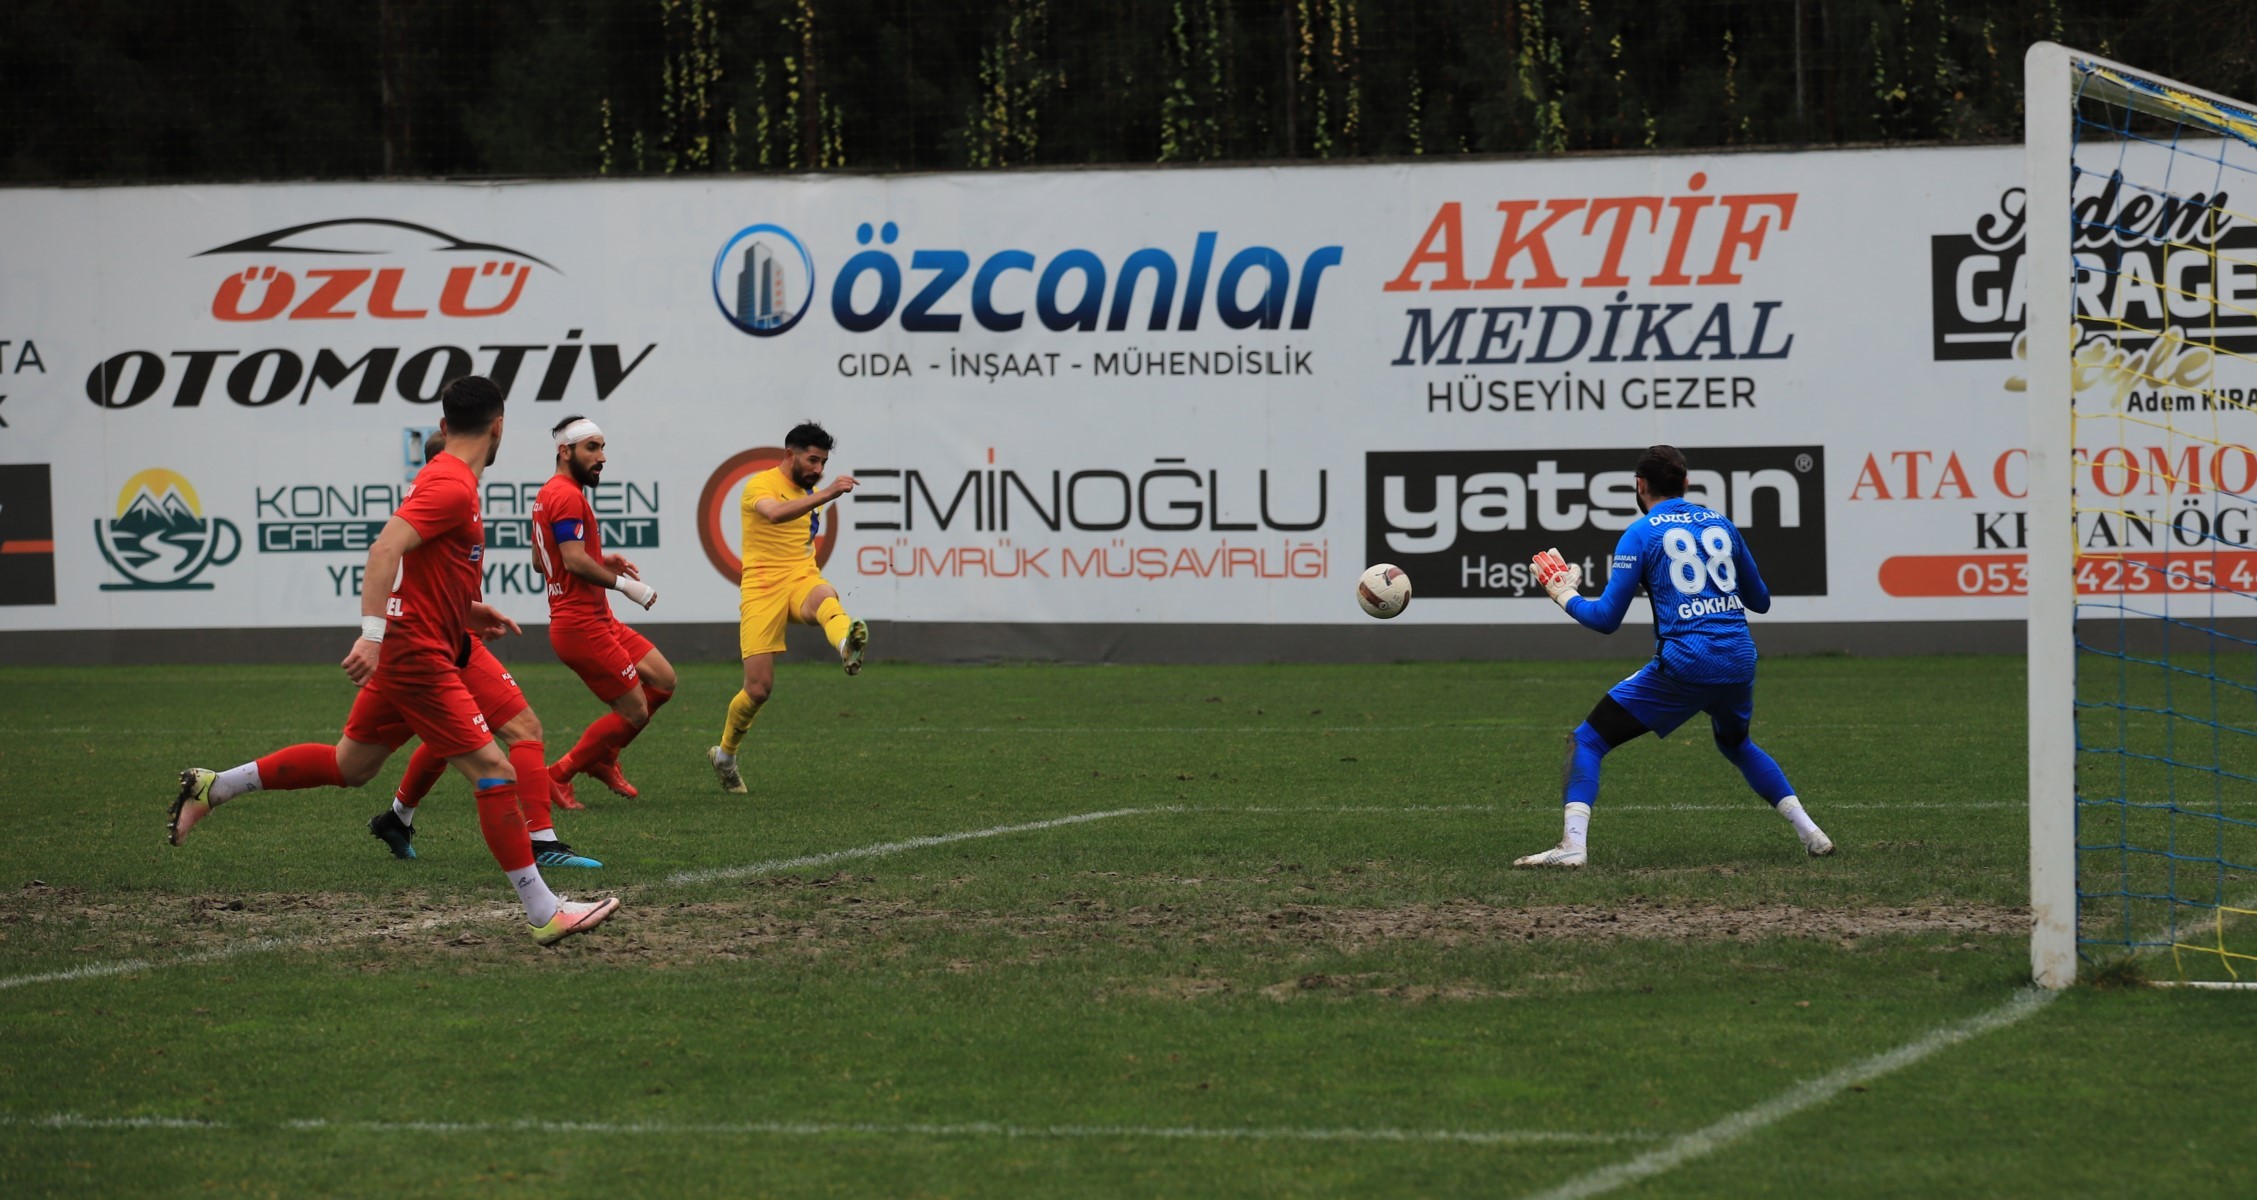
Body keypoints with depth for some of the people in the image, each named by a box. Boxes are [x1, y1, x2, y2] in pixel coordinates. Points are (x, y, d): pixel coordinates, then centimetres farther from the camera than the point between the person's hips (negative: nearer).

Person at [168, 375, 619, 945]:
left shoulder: (446, 480, 14)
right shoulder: (452, 486, -17)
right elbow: (385, 550, -28)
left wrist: (463, 610, 24)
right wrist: (374, 634, -34)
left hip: (407, 652, 10)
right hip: (419, 656, -10)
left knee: (349, 765, 18)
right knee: (493, 768, -11)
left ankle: (212, 788, 26)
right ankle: (544, 914, -12)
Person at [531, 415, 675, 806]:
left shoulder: (550, 494, 16)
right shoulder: (567, 496, -16)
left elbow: (539, 560, 23)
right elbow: (575, 561, -26)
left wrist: (604, 560, 15)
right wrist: (624, 584, -16)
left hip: (599, 621, 10)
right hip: (582, 624, -10)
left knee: (662, 681, 14)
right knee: (634, 713, -5)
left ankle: (603, 757, 21)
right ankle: (559, 775, 3)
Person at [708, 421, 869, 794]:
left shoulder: (811, 492, 18)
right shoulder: (761, 485, -6)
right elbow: (776, 513, -30)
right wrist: (827, 495, -40)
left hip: (802, 580, 5)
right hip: (763, 588, -5)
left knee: (824, 598, -36)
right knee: (759, 688, -6)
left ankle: (848, 646, -72)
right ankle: (725, 754, 21)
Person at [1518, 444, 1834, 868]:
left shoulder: (1641, 534, 1)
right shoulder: (1721, 525, 15)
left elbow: (1606, 618, -1)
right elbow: (1760, 601, 25)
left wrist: (1563, 595, 17)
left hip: (1684, 666, -5)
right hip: (1740, 659, 5)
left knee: (1586, 741, 3)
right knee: (1737, 744, 35)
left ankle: (1574, 844, -15)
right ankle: (1809, 831, 25)